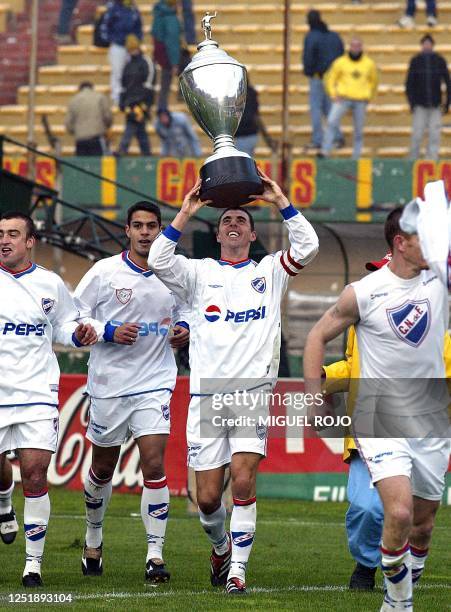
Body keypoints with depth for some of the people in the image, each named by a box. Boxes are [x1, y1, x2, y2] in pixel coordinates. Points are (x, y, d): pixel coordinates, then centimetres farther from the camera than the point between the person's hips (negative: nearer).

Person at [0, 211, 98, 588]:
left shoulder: (50, 284, 6)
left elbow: (62, 326, 19)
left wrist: (78, 334, -1)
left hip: (37, 393, 0)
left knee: (35, 473, -7)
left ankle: (34, 561, 1)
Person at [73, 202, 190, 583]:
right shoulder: (104, 272, -4)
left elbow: (185, 316, 21)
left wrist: (183, 331, -2)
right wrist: (110, 333, -17)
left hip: (155, 384, 0)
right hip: (108, 385, 0)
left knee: (154, 466, -13)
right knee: (102, 469, 12)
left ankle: (156, 555, -10)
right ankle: (93, 538, 36)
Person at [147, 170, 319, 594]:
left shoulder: (270, 272, 12)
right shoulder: (199, 273, 11)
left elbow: (307, 247, -3)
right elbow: (158, 262, -6)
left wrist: (280, 202, -8)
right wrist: (184, 215, -10)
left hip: (253, 391, -1)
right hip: (207, 395, 1)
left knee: (243, 480, -16)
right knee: (207, 498, 1)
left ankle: (238, 569, -7)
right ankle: (221, 546, 32)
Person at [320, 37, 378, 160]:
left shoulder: (369, 64, 7)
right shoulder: (340, 62, 1)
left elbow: (373, 82, 20)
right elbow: (330, 79, 7)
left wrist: (368, 97, 10)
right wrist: (333, 95, -5)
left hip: (360, 101, 2)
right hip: (342, 98, -2)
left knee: (359, 131, 4)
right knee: (331, 122, -20)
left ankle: (356, 157, 12)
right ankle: (325, 151, -20)